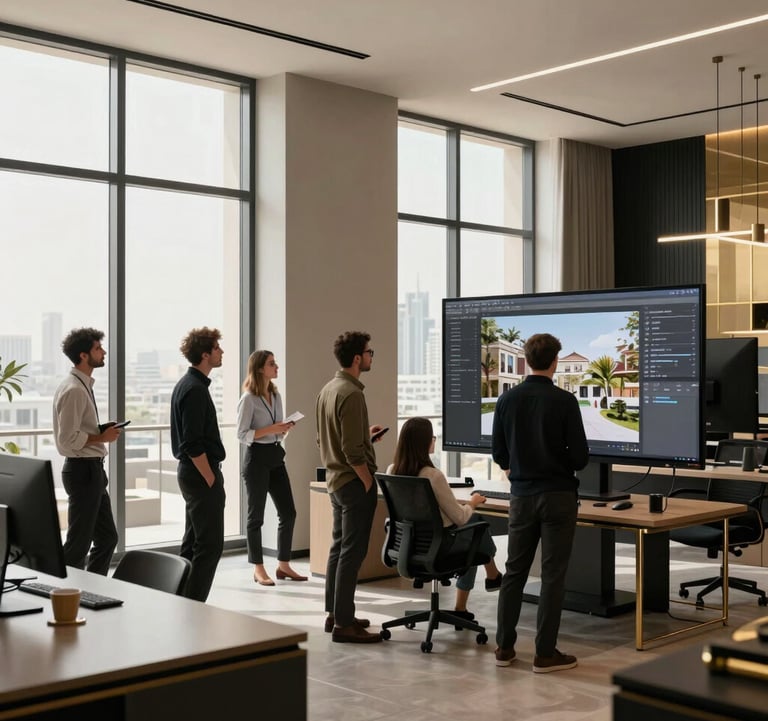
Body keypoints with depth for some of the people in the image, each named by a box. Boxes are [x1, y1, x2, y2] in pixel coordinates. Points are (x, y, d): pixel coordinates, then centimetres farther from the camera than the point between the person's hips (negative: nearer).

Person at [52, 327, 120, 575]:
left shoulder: (83, 385, 13)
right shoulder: (74, 389, -18)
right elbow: (68, 439, -23)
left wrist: (102, 432, 8)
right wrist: (102, 437, -14)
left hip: (92, 470, 10)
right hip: (84, 470, -10)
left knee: (107, 537, 16)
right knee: (79, 543, -1)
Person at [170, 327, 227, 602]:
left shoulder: (186, 384, 14)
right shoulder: (195, 389, -18)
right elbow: (193, 444, -22)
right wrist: (211, 479, -16)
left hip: (190, 473, 11)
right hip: (200, 473, -11)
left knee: (192, 543, 15)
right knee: (210, 544, -7)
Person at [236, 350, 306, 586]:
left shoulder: (276, 396, 12)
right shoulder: (249, 399, -11)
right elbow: (242, 435, -14)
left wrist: (284, 429, -2)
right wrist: (270, 429, -21)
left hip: (276, 456, 8)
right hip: (257, 458, -7)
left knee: (288, 512, 6)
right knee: (256, 515, 2)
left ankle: (283, 565, 17)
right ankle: (258, 569, 11)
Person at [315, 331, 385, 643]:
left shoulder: (328, 389, 9)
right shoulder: (351, 394, -20)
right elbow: (352, 451, -23)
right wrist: (369, 484, -13)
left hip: (335, 480, 10)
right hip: (353, 481, -10)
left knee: (338, 546, 16)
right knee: (352, 551, -5)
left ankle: (334, 613, 24)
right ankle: (344, 623, -1)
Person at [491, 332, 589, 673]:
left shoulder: (507, 399, 0)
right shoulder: (564, 401, -11)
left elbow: (498, 453, 5)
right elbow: (580, 455, -10)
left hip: (522, 495, 4)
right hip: (558, 495, -4)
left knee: (514, 570, 12)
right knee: (552, 574, 2)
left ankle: (504, 646, 17)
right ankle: (545, 653, 5)